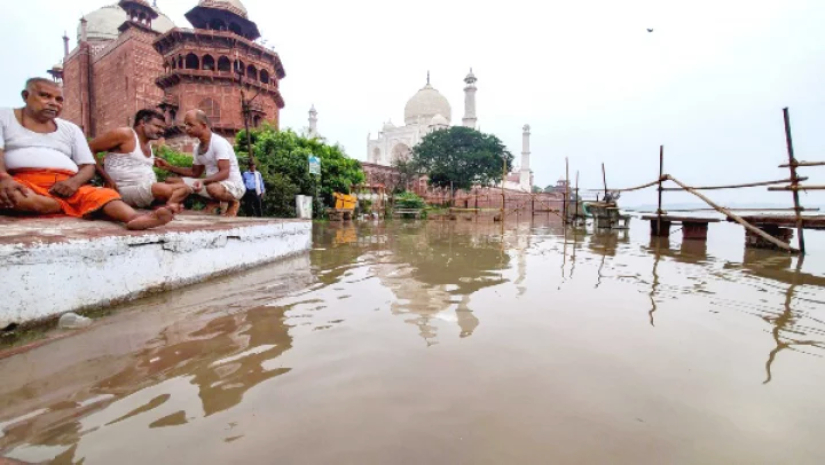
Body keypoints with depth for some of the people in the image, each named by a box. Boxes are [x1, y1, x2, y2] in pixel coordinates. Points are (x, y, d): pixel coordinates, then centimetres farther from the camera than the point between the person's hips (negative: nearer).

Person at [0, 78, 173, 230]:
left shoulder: (70, 129, 21)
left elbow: (88, 166, 12)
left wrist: (74, 181, -11)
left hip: (65, 186, 2)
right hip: (21, 182, -2)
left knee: (102, 194, -29)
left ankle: (135, 218, -60)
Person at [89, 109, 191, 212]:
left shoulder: (148, 146, 19)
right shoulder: (125, 134, -5)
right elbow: (90, 149, -6)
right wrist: (107, 179, -10)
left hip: (147, 189, 9)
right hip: (126, 190, -8)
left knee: (184, 188, -3)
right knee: (166, 190, -31)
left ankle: (167, 205, -23)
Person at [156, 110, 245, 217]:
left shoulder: (219, 143, -16)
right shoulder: (198, 147, 9)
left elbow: (224, 173, -24)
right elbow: (195, 172, 18)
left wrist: (203, 181, -37)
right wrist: (169, 167, 7)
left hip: (233, 186, -8)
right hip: (212, 183, 8)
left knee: (213, 188, -42)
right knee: (171, 181, 3)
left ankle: (233, 202, -7)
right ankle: (214, 202, 6)